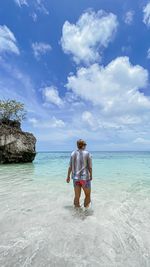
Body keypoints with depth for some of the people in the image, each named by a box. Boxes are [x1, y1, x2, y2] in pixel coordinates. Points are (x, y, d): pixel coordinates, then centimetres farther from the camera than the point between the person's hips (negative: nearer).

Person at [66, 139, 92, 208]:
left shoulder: (73, 153, -1)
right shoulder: (87, 154, -10)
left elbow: (70, 167, 1)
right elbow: (90, 167, -9)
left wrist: (68, 176, 12)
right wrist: (91, 176, 7)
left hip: (75, 177, 4)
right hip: (85, 177, -3)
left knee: (77, 196, 15)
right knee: (88, 195, 17)